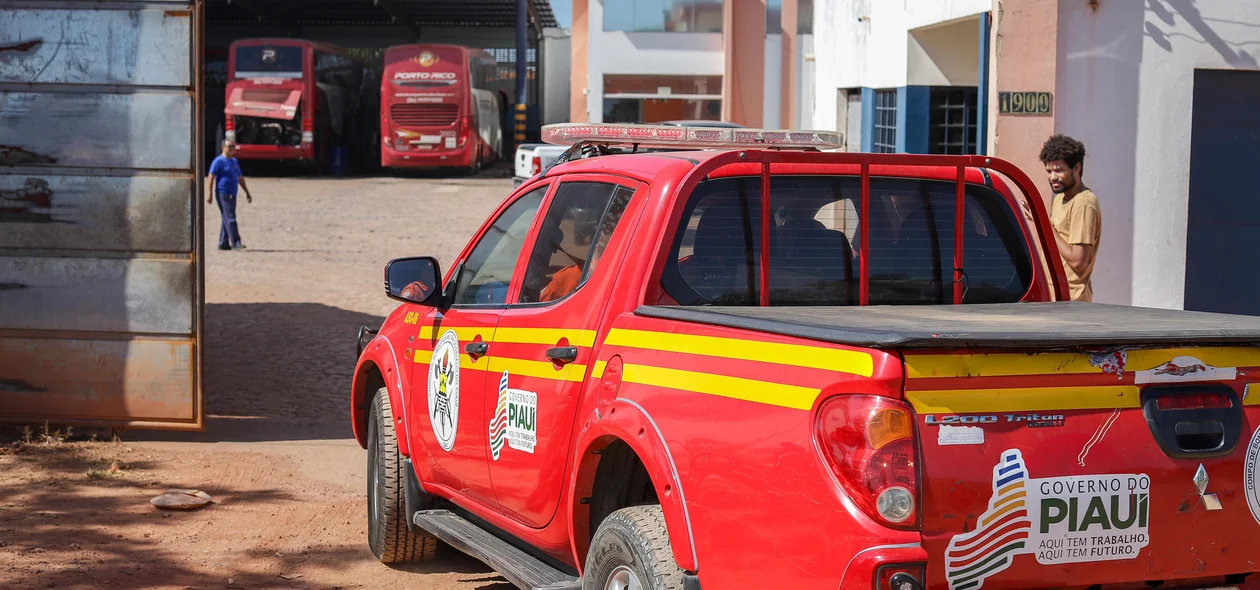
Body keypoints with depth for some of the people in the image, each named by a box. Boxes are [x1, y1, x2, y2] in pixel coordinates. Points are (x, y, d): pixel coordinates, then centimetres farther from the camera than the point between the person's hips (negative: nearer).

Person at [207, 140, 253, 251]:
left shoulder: (235, 161, 18)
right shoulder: (219, 161, -6)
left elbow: (240, 178, 24)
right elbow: (211, 177, -11)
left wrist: (247, 192, 23)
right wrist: (210, 194, -16)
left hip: (232, 195, 8)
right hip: (222, 194, -8)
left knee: (227, 219, 10)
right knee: (230, 218, -13)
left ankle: (223, 243, 15)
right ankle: (235, 242, -18)